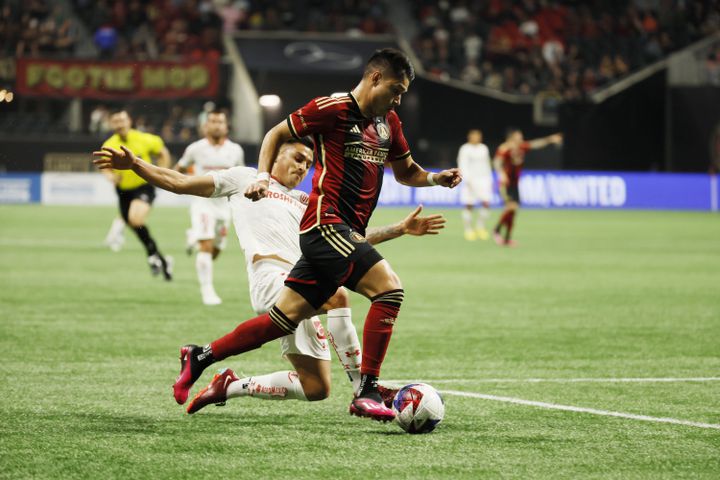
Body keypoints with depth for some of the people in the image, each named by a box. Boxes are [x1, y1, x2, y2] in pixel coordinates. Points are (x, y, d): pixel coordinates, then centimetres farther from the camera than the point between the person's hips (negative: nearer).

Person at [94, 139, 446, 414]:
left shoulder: (307, 204, 33)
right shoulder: (245, 179, 21)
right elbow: (179, 183, 18)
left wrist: (401, 229, 20)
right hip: (271, 276, -7)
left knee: (316, 389, 1)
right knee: (338, 295, -36)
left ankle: (229, 386, 19)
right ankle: (364, 391, -35)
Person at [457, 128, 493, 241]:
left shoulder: (484, 148, 14)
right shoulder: (465, 149, -4)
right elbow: (462, 165, -11)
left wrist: (489, 179, 18)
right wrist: (467, 180, -20)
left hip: (483, 179, 5)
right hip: (470, 180, -5)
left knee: (486, 203, -8)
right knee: (469, 206, -3)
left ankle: (480, 227, 7)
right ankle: (469, 230, 6)